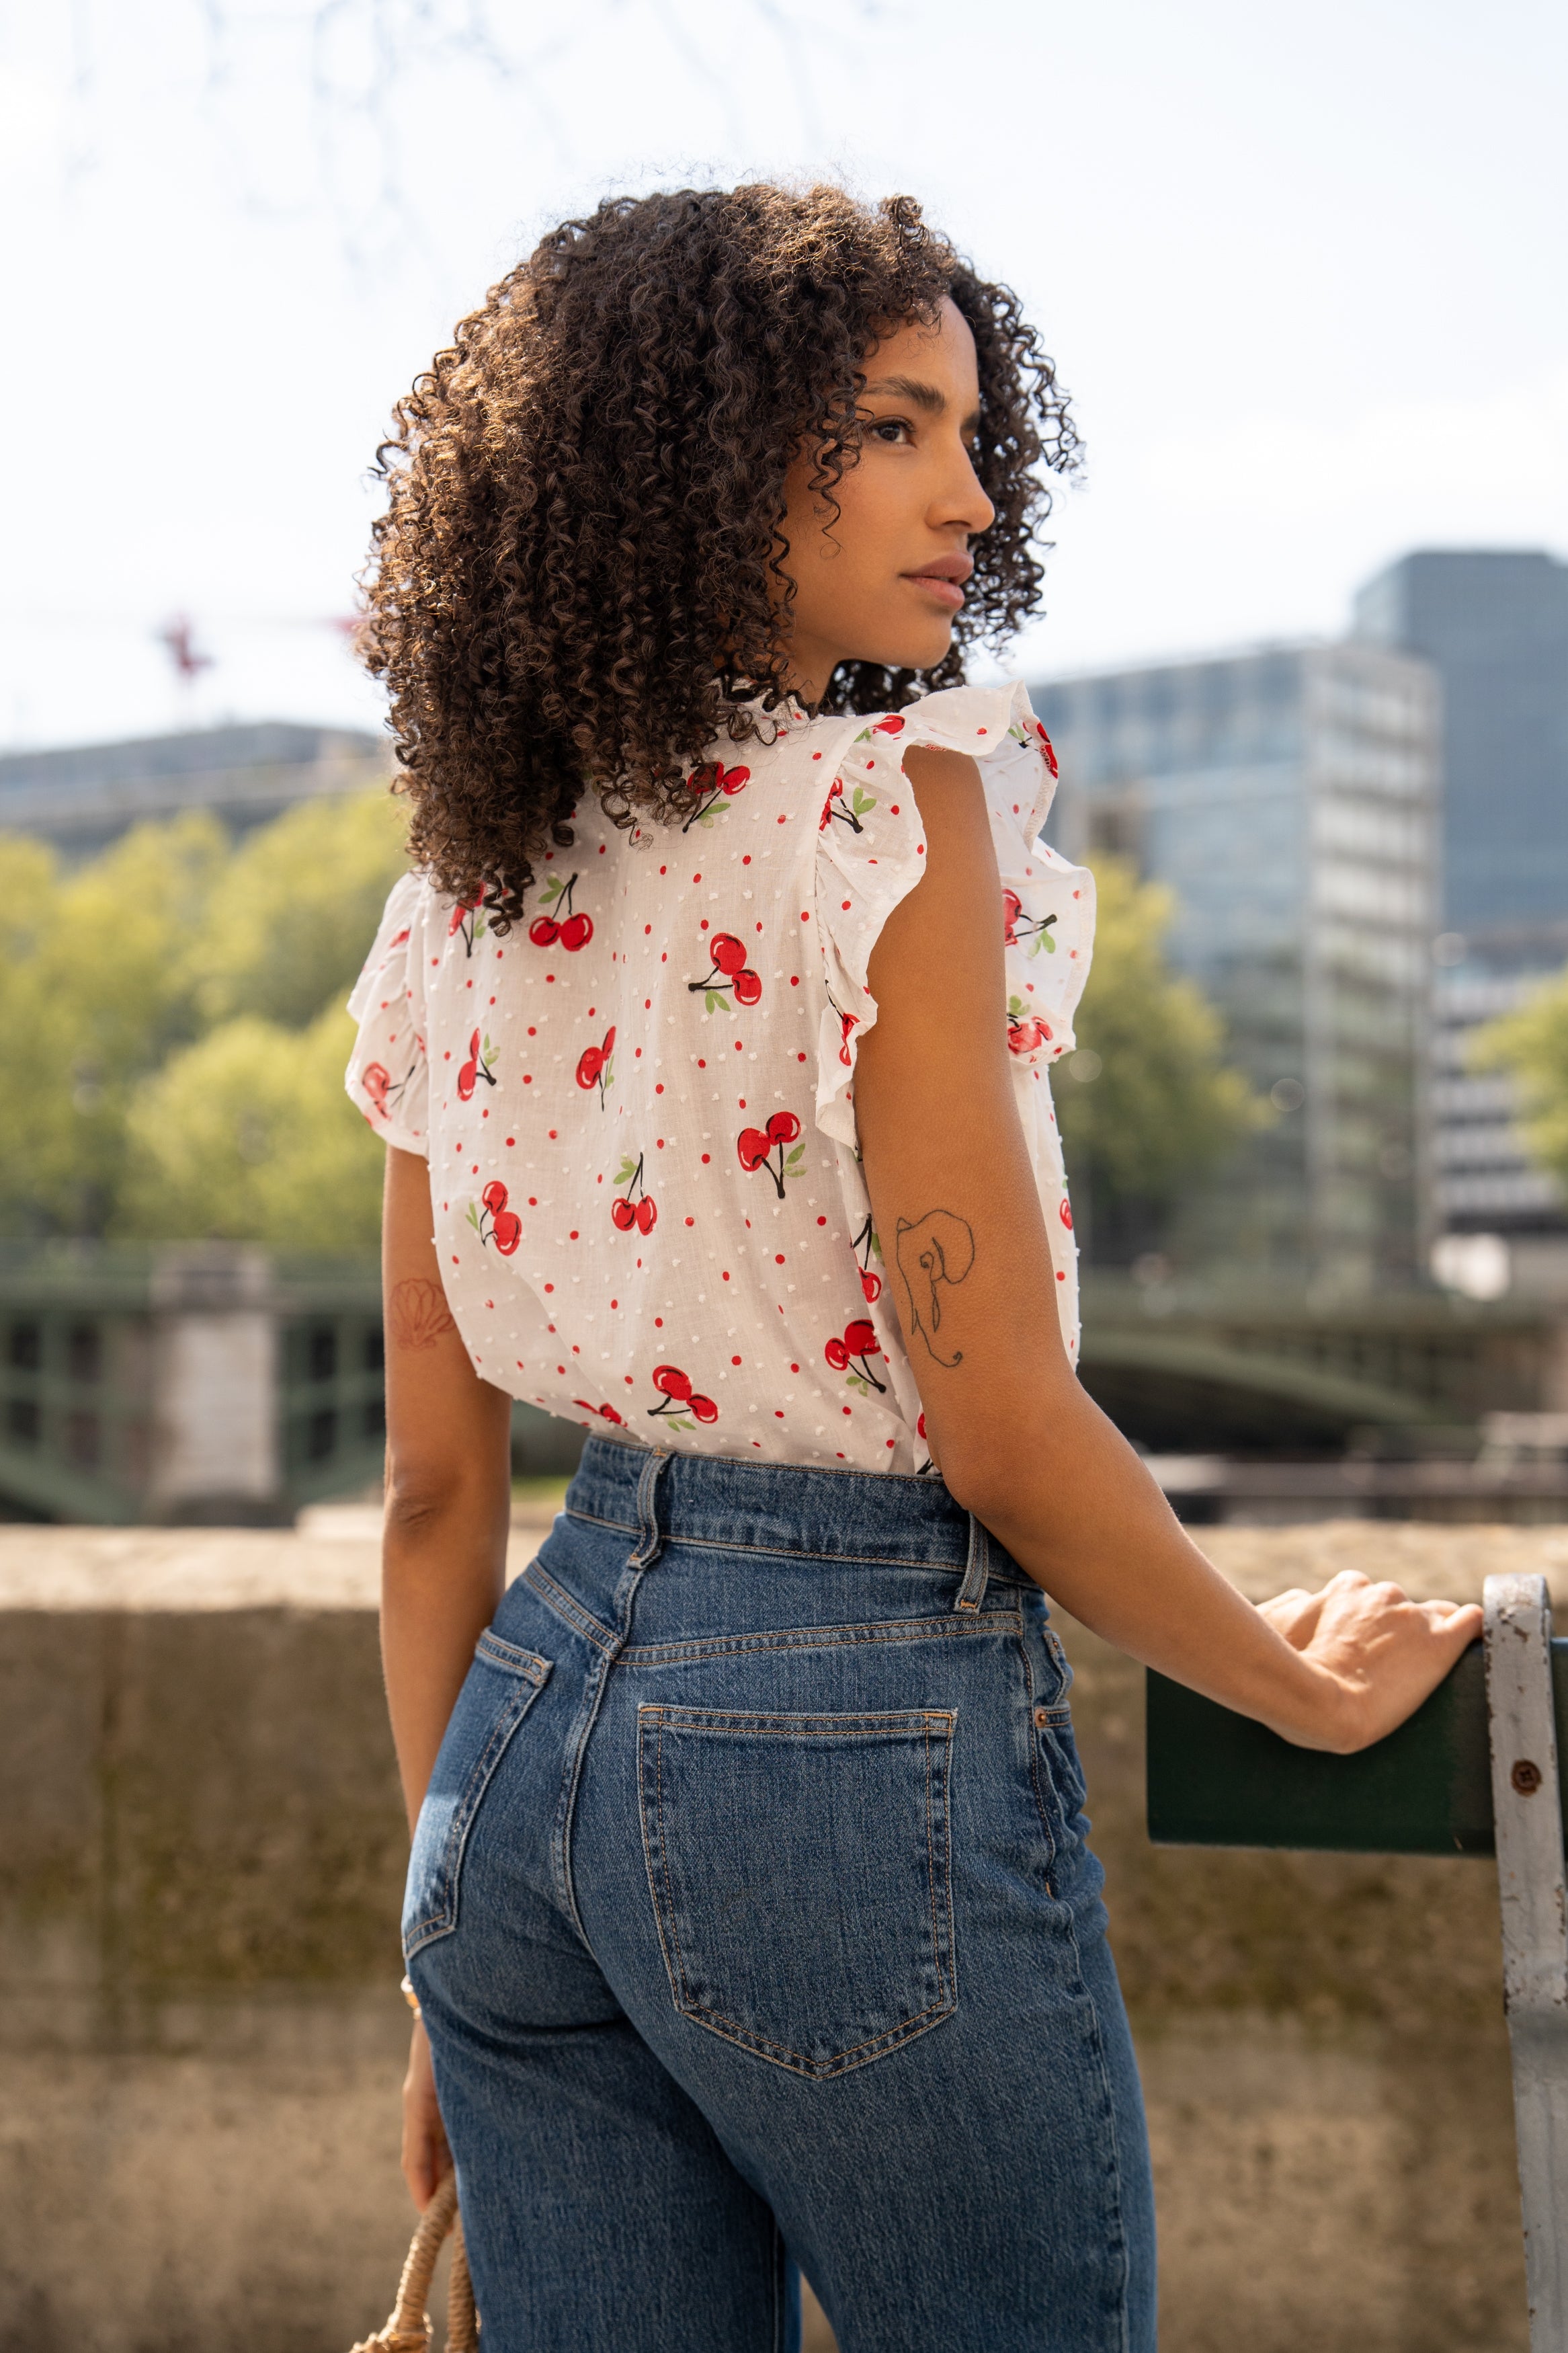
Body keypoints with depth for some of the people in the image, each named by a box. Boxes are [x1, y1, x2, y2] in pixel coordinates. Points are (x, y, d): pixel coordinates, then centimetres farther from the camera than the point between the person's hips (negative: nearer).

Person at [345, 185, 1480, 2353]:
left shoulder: (464, 896, 7)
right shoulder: (892, 809, -14)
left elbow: (437, 1484, 9)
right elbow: (1000, 1423, -15)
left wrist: (453, 1969, 17)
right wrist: (1309, 1684, 2)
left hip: (533, 1710, 7)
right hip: (858, 1730, -7)